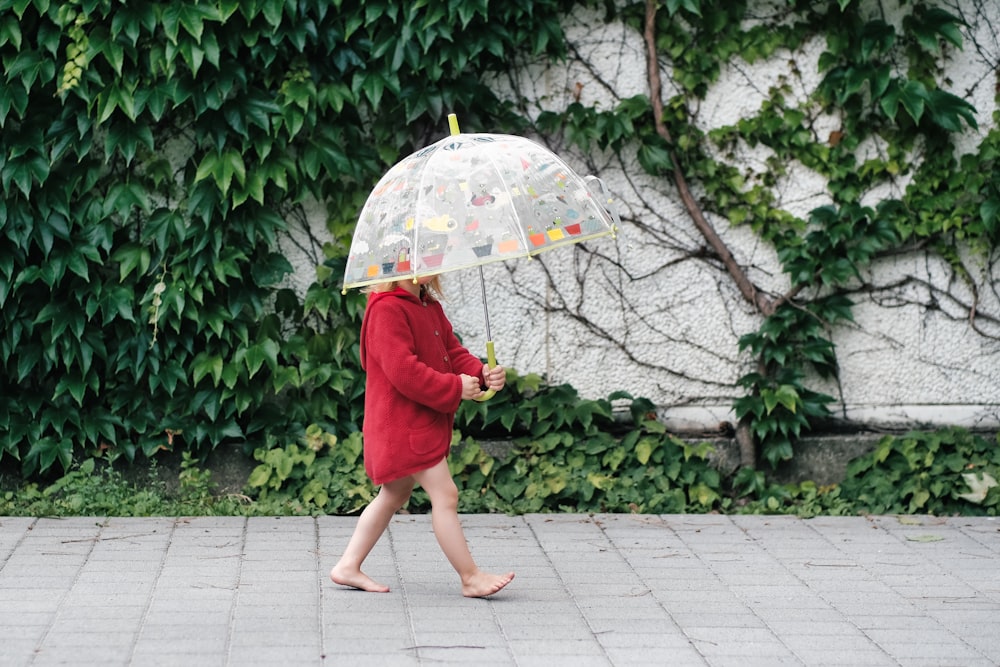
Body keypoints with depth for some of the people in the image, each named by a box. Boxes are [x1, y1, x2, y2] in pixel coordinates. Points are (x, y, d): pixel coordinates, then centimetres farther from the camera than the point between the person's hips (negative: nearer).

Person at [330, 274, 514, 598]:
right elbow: (402, 370, -24)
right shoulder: (387, 309, -18)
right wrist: (455, 387, -21)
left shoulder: (429, 306, 14)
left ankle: (348, 566, 25)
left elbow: (453, 351, 13)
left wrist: (482, 374, -7)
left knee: (395, 496, 17)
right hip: (402, 424, -11)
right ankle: (470, 577, 0)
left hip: (425, 422, 11)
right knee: (445, 495, -7)